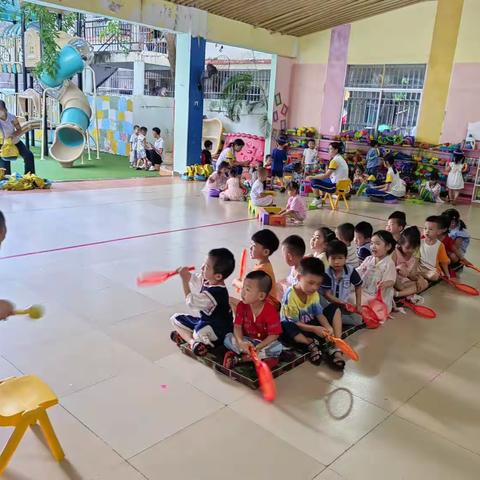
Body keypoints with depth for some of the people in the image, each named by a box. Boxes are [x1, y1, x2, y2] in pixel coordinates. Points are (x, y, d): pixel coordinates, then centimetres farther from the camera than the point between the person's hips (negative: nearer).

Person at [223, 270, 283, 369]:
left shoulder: (271, 311, -20)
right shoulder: (241, 306, -11)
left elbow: (274, 335, -20)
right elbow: (237, 326, -13)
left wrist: (259, 347, -32)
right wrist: (241, 342, -33)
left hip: (264, 342, -2)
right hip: (246, 340, 2)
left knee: (278, 347, -32)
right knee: (228, 338, -22)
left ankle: (238, 358, -28)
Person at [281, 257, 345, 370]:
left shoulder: (314, 293, -4)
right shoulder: (290, 296, -25)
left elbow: (319, 314, -4)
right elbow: (294, 323, -23)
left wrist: (328, 327, -24)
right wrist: (314, 329, -30)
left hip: (311, 324, 7)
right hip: (297, 328, -7)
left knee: (334, 308, -5)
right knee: (285, 327, -40)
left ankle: (335, 347, -17)